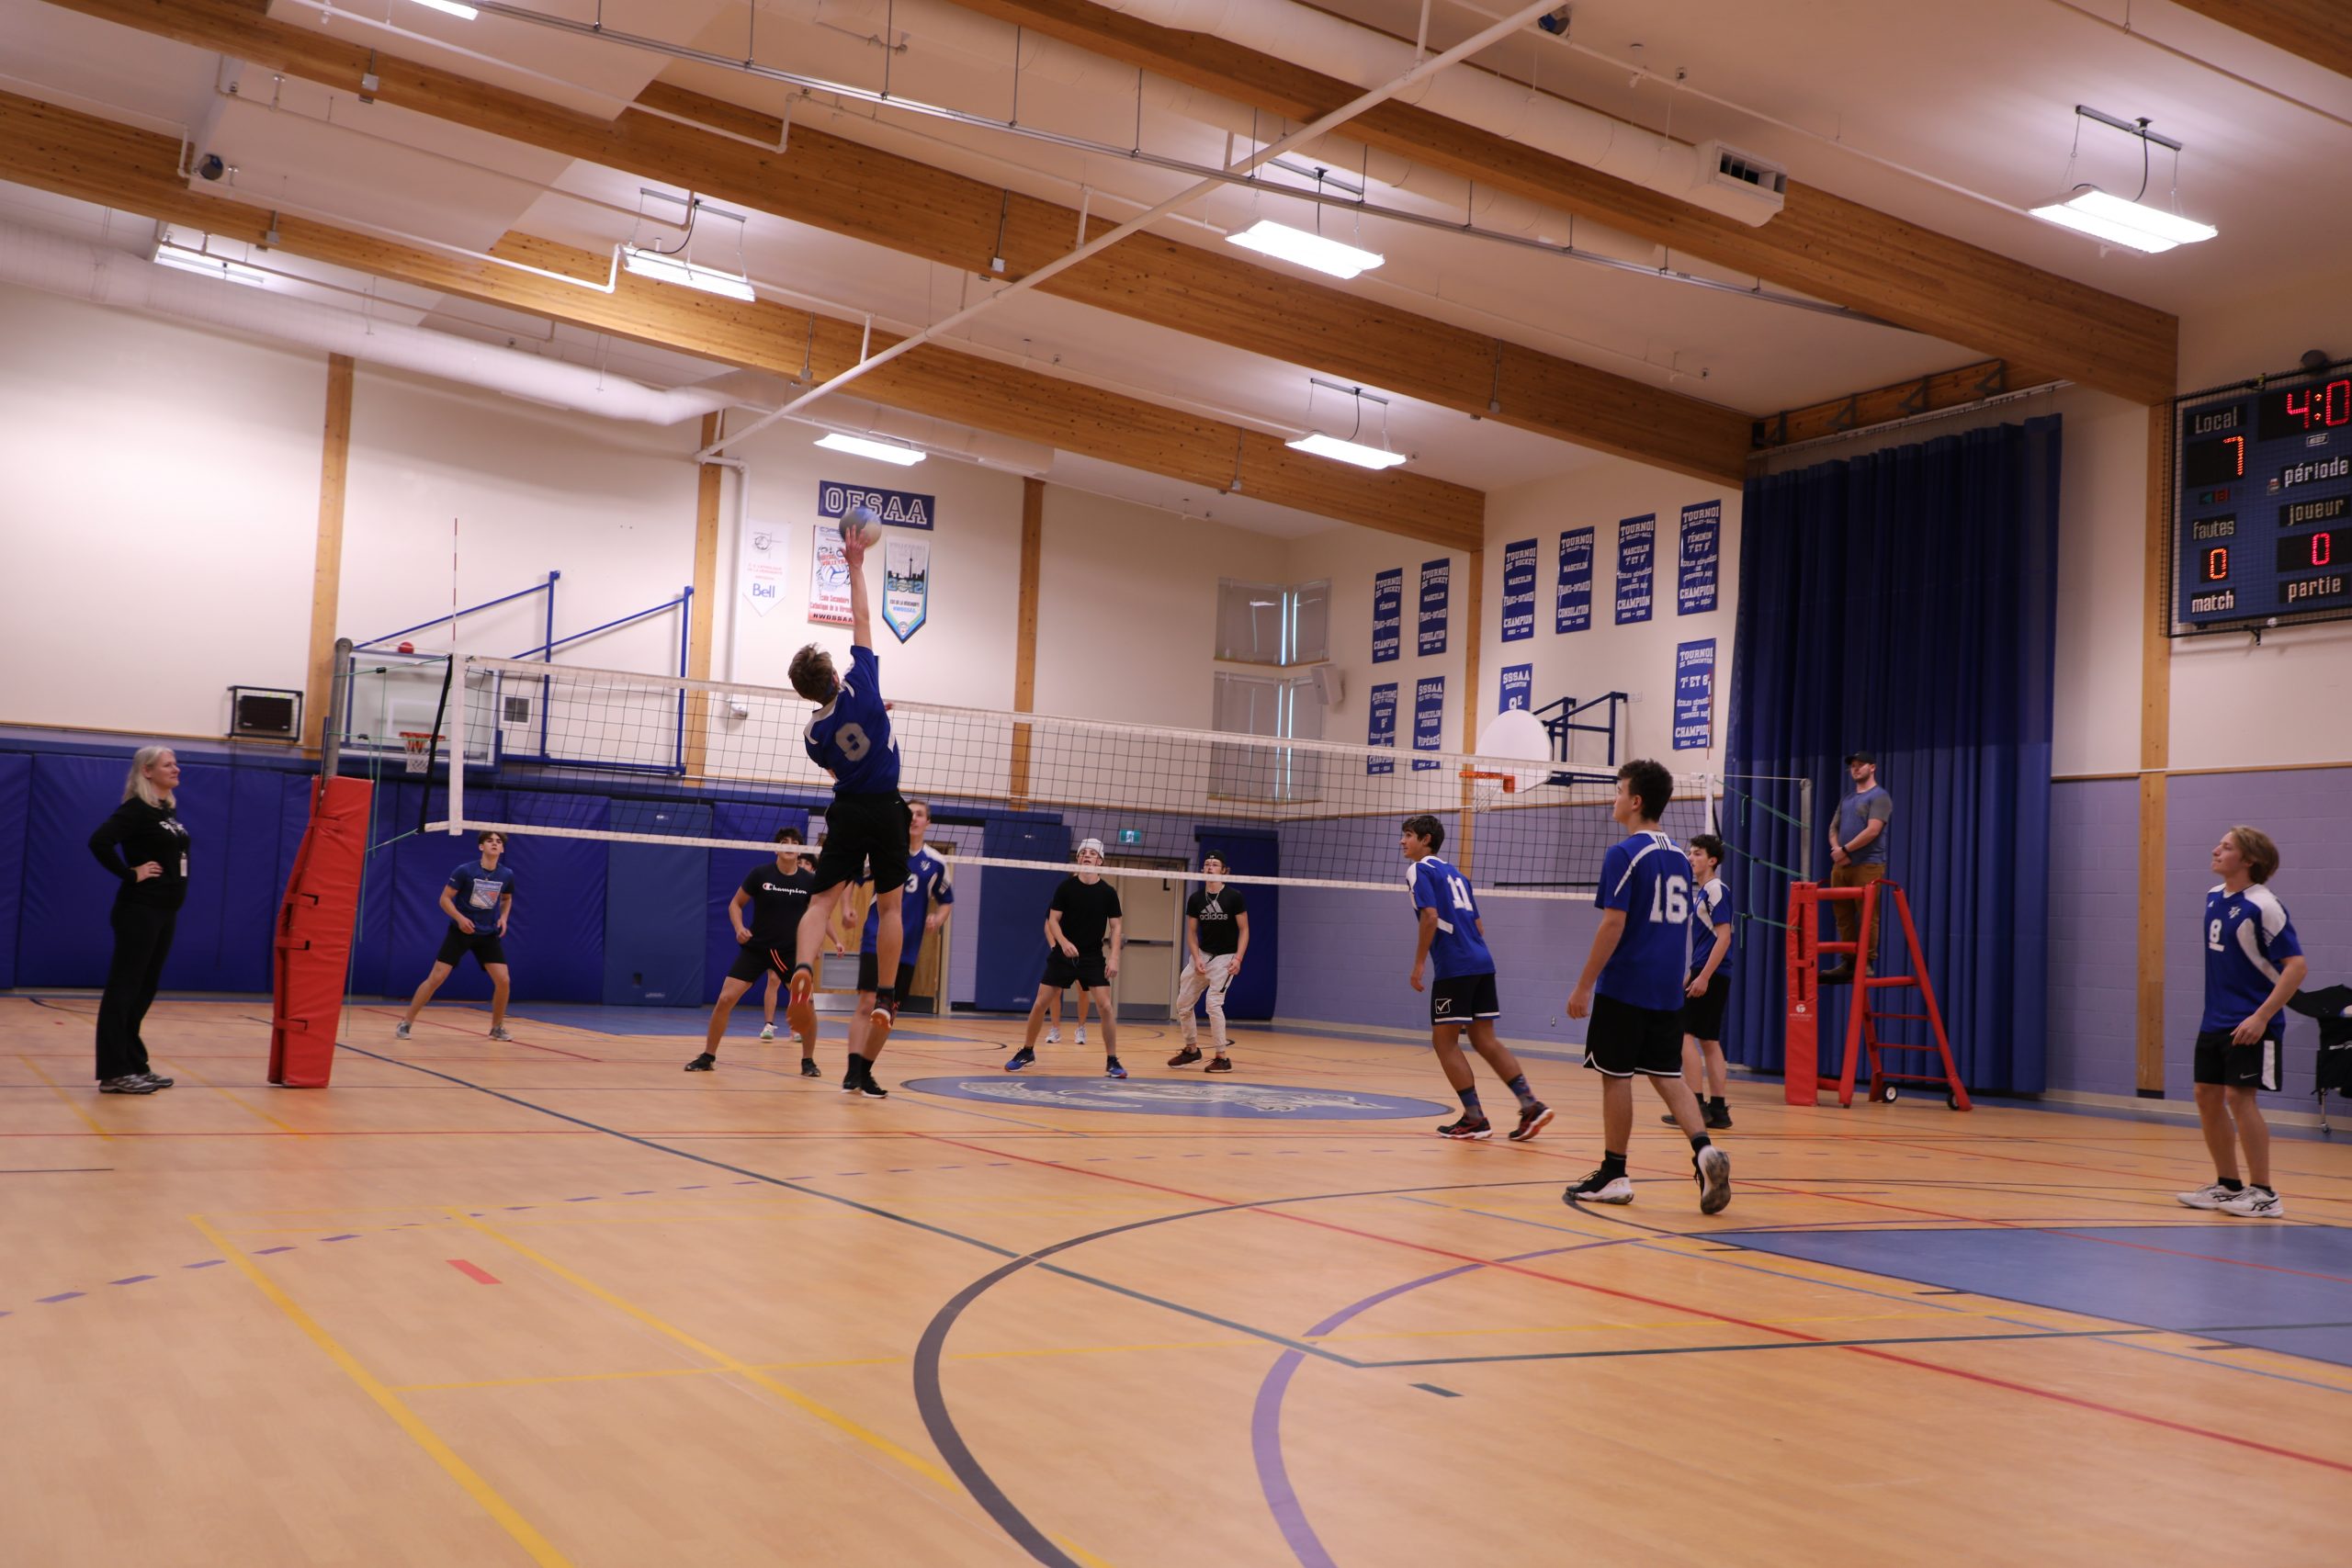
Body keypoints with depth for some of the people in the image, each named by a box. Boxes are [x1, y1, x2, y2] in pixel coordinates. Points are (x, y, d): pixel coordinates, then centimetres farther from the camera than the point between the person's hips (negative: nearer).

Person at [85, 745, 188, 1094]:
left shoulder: (169, 810, 13)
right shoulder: (137, 809, -13)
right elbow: (99, 842, -26)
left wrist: (173, 885, 11)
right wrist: (130, 874, -19)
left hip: (165, 911, 9)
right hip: (140, 911, -9)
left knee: (144, 989, 14)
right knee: (124, 988, -4)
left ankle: (134, 1064, 22)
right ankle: (114, 1072, -2)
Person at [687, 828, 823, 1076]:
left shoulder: (809, 880, -4)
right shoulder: (759, 874, -7)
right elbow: (735, 904, 3)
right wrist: (739, 928, -14)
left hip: (791, 950, 0)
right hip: (755, 947, 0)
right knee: (725, 999, -9)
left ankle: (808, 1061, 5)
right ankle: (708, 1057, 9)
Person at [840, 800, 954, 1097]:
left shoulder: (935, 863, 5)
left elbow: (945, 901, 14)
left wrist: (937, 919, -5)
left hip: (907, 949, 3)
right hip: (875, 942, -3)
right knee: (867, 1004, -15)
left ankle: (865, 1073, 17)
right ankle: (852, 1072, -20)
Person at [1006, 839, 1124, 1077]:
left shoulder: (1108, 892, -3)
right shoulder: (1066, 887, -4)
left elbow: (1116, 927, 0)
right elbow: (1053, 920, -4)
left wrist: (1113, 958, -12)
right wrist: (1063, 942, -22)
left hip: (1093, 957, 0)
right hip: (1063, 955, 0)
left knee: (1106, 1006, -12)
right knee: (1040, 1004, 1)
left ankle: (1112, 1062, 0)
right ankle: (1026, 1052, 21)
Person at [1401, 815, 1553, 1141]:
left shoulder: (1419, 871, -3)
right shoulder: (1455, 874, 22)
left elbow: (1430, 917, -17)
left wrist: (1419, 964, -14)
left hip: (1453, 968, -8)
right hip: (1482, 963, 8)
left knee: (1444, 1040, 2)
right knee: (1484, 1040, 10)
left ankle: (1475, 1118, 1)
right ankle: (1530, 1104, 1)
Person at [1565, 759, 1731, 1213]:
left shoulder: (1624, 855, -12)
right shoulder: (1679, 857, 11)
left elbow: (1613, 925, -17)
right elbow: (1681, 925, 16)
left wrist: (1583, 987, -12)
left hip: (1624, 988, -7)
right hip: (1667, 990, 7)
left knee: (1617, 1077, 3)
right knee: (1667, 1075, 9)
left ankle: (1614, 1175, 9)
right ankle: (1704, 1150, -11)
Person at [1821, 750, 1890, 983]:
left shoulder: (1879, 796, -4)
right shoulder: (1846, 800, 21)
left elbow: (1872, 831, -15)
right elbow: (1833, 829, 19)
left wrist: (1845, 850, -11)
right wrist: (1836, 850, -2)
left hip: (1867, 866, -8)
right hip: (1841, 866, 8)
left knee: (1866, 917, -7)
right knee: (1843, 917, 7)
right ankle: (1847, 963, 12)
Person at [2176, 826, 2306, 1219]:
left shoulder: (2262, 906, -15)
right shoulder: (2214, 896, 9)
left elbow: (2297, 966, -17)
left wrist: (2261, 1017, -21)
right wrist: (2218, 1005, 17)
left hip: (2250, 1025, -8)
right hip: (2214, 1021, 8)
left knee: (2240, 1097, -10)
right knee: (2207, 1097, 10)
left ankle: (2263, 1193, 1)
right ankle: (2228, 1185, 22)